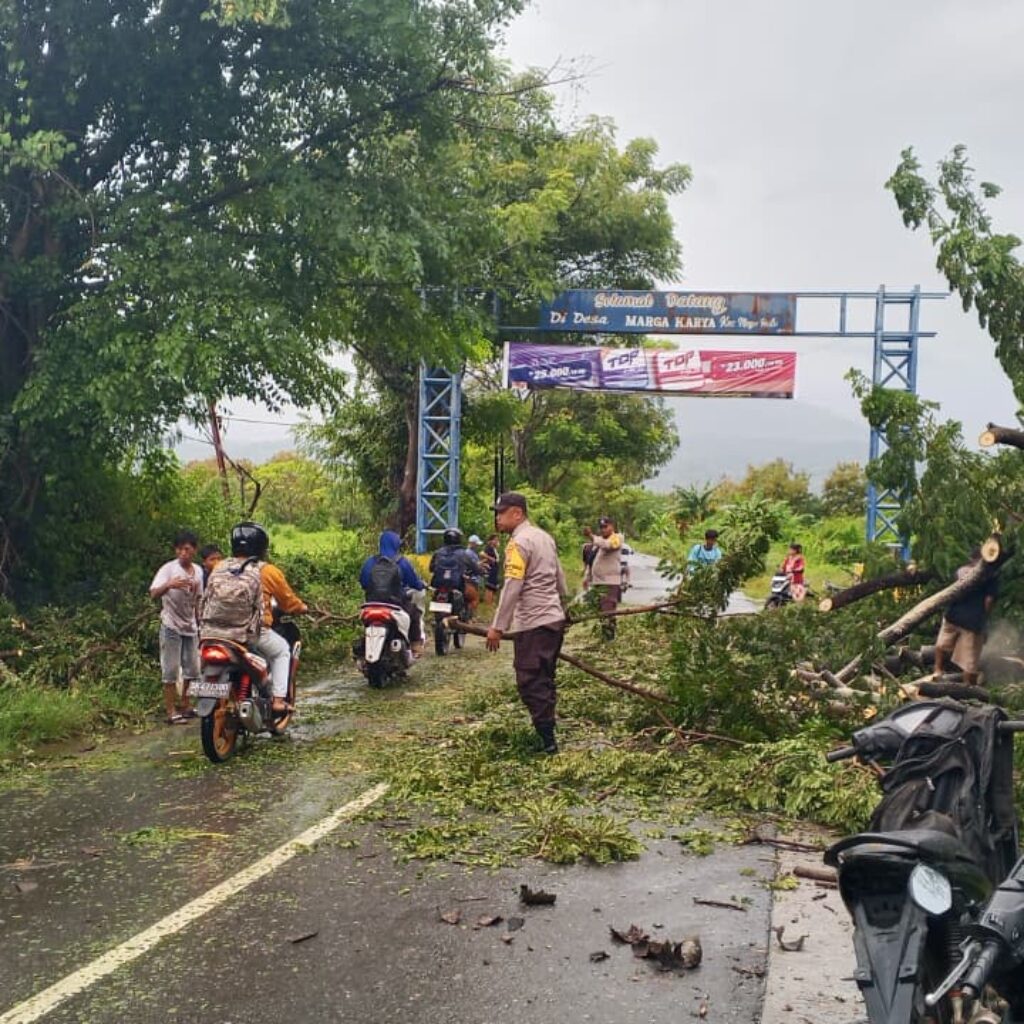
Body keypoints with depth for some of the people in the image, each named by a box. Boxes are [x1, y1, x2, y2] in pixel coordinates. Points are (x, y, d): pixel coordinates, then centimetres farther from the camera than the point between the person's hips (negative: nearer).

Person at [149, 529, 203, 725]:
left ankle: (184, 705, 26)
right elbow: (154, 594, -24)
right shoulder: (168, 569, -13)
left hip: (190, 627, 6)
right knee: (170, 670, -4)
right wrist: (169, 585, -43)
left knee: (192, 669, 12)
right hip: (171, 627, -6)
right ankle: (171, 712, 0)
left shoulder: (198, 571, 6)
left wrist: (200, 625, 18)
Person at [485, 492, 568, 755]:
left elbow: (512, 588, -19)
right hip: (554, 619, 9)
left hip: (533, 623, -9)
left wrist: (498, 627, -18)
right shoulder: (544, 536, 15)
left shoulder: (519, 542, -13)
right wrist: (563, 606, 34)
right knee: (544, 680, 16)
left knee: (530, 683, -5)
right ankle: (546, 734, 23)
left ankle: (547, 741, -5)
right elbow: (559, 577, 22)